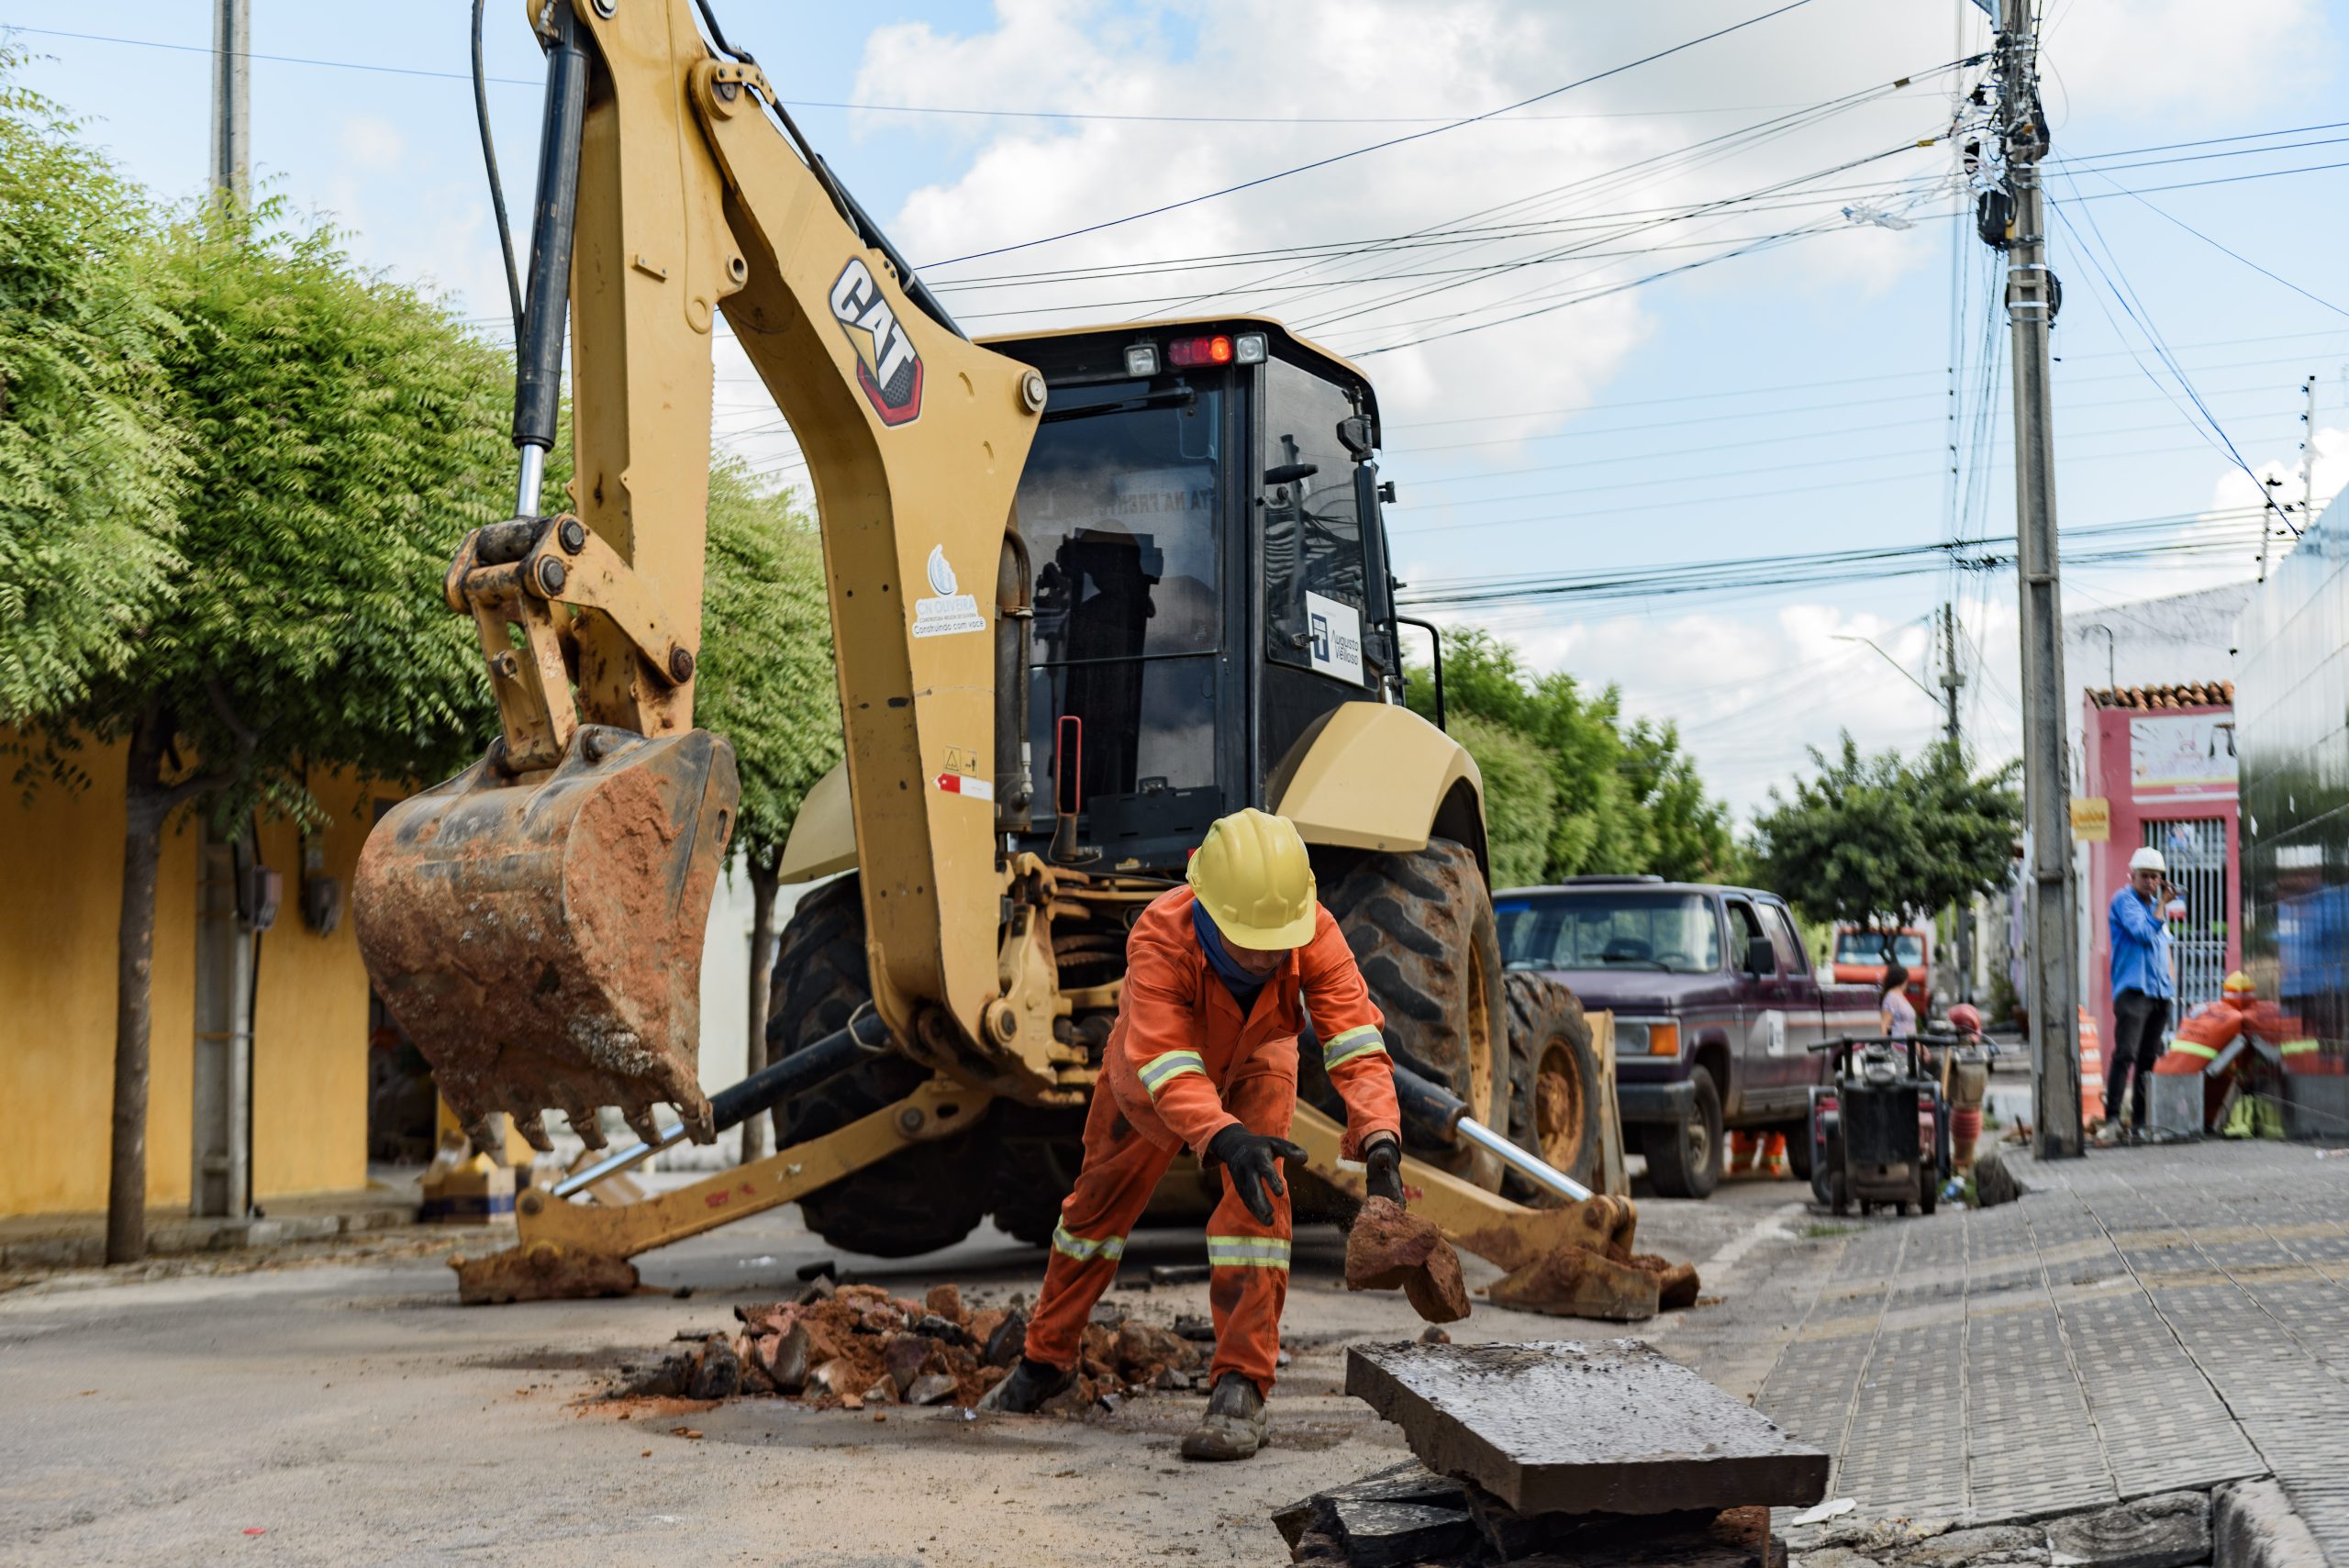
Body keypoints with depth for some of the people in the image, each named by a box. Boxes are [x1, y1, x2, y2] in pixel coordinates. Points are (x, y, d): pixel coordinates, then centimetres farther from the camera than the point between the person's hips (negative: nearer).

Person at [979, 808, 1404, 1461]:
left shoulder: (1315, 933, -39)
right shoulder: (1159, 938, -45)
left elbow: (1356, 1044, -44)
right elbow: (1167, 1070, -53)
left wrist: (1379, 1138, -61)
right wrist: (1225, 1138, -71)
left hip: (1253, 1061, 0)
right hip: (1155, 1061, 0)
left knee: (1256, 1198, -24)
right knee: (1101, 1200, 15)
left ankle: (1240, 1389, -17)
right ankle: (1047, 1358, 39)